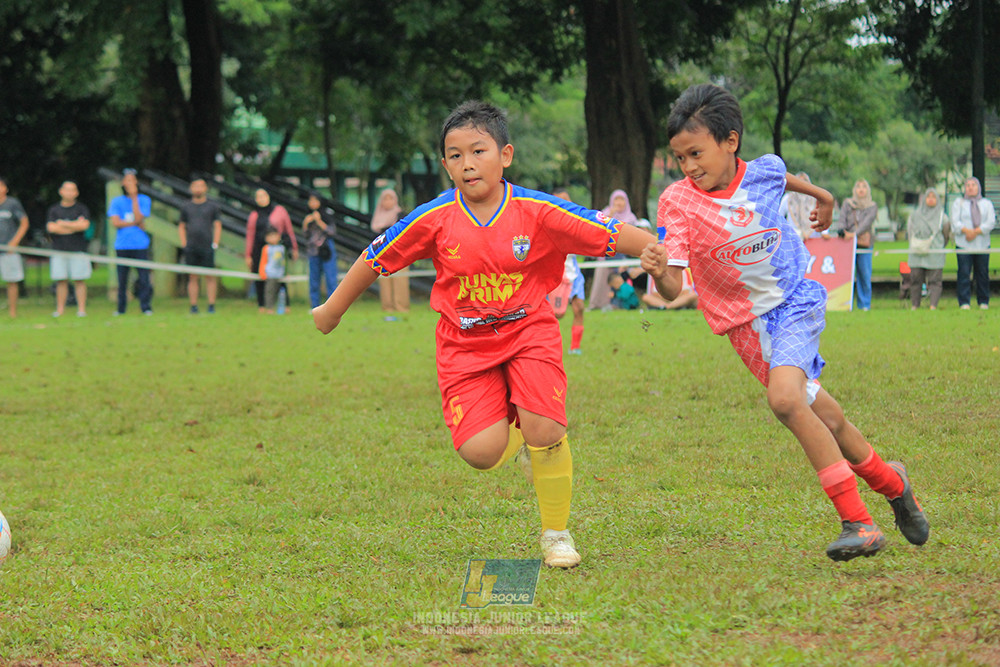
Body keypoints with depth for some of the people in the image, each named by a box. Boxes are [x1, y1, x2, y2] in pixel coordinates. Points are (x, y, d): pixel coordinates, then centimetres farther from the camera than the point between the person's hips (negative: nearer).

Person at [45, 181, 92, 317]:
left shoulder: (81, 209, 8)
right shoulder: (53, 210, 11)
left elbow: (84, 225, -8)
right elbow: (51, 228, -3)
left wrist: (62, 224, -4)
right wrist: (75, 226, -4)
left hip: (78, 250, -1)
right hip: (59, 250, 1)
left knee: (79, 280, -4)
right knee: (61, 281, 0)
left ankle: (81, 309, -2)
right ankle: (60, 309, 3)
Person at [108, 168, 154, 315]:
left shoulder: (144, 200, 7)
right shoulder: (116, 201, 9)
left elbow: (138, 218, -8)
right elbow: (116, 222, -3)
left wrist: (134, 197, -8)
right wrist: (137, 223, -7)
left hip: (140, 244, -1)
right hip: (122, 245, 1)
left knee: (144, 277, -7)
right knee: (122, 278, 1)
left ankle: (146, 306, -1)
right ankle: (121, 307, 9)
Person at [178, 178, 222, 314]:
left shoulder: (212, 206, 8)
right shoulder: (186, 207, 13)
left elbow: (218, 226, 6)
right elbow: (181, 227, 17)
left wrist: (215, 244, -3)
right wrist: (184, 244, 5)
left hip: (207, 248, -2)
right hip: (191, 249, 2)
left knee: (210, 277, -5)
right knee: (192, 277, 1)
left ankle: (211, 306, -2)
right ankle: (193, 306, 2)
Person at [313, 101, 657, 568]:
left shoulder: (538, 212, -15)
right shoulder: (435, 219, -11)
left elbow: (611, 235, -12)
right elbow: (376, 258, 2)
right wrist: (331, 311, 12)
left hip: (528, 332, -1)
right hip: (465, 345, 1)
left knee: (544, 433, -20)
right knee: (480, 453, -14)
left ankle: (556, 534, 5)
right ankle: (517, 429, 25)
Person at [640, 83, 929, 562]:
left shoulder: (763, 172, -11)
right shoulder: (677, 202, -16)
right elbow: (673, 288, -23)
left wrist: (820, 195, 36)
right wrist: (658, 272, -46)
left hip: (796, 298, -2)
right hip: (746, 321, 2)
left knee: (784, 398, -26)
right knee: (822, 418, 6)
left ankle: (857, 521, -22)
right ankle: (889, 482, 33)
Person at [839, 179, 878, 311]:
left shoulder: (872, 206, 8)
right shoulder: (847, 203, 13)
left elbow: (868, 222, -6)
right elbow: (842, 219, 2)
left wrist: (855, 233, -21)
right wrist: (843, 231, -20)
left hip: (865, 244, 0)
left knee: (865, 275, -1)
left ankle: (864, 304, 6)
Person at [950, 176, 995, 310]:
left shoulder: (987, 204, 14)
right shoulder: (958, 203, 13)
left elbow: (991, 222, 1)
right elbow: (955, 221, 0)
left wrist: (976, 232, -13)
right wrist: (966, 230, -18)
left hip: (982, 243, 1)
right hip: (963, 244, -1)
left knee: (982, 273, 0)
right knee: (964, 273, -8)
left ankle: (983, 302, 8)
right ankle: (964, 302, -7)